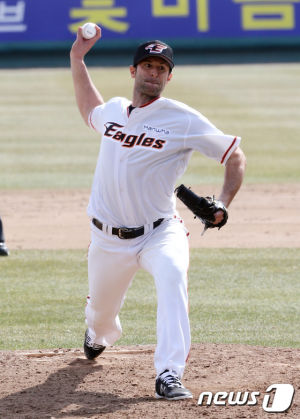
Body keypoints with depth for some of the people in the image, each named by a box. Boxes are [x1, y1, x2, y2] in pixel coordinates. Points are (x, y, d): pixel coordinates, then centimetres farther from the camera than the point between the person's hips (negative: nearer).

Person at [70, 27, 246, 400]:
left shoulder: (183, 120, -10)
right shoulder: (113, 110, 5)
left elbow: (235, 155, -6)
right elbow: (89, 110, 30)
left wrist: (222, 203, -21)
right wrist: (77, 58, 22)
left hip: (159, 232, -4)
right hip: (108, 239, 4)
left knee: (172, 273, -36)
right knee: (101, 312, 17)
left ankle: (169, 376, -40)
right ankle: (99, 336, 58)